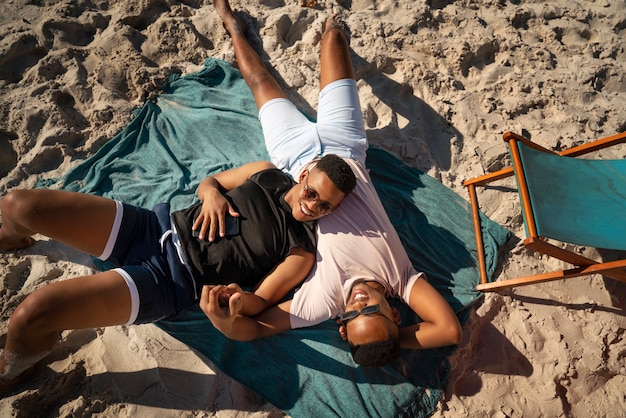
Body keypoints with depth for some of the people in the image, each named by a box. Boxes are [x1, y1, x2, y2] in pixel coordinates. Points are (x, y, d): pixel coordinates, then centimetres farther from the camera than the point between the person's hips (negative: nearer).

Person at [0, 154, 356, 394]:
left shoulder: (302, 249, -7)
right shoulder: (269, 174, 5)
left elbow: (261, 302, -6)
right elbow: (209, 181, 15)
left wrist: (240, 299, -29)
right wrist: (212, 194, -7)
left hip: (171, 279, -5)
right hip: (157, 225, 5)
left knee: (33, 313, -23)